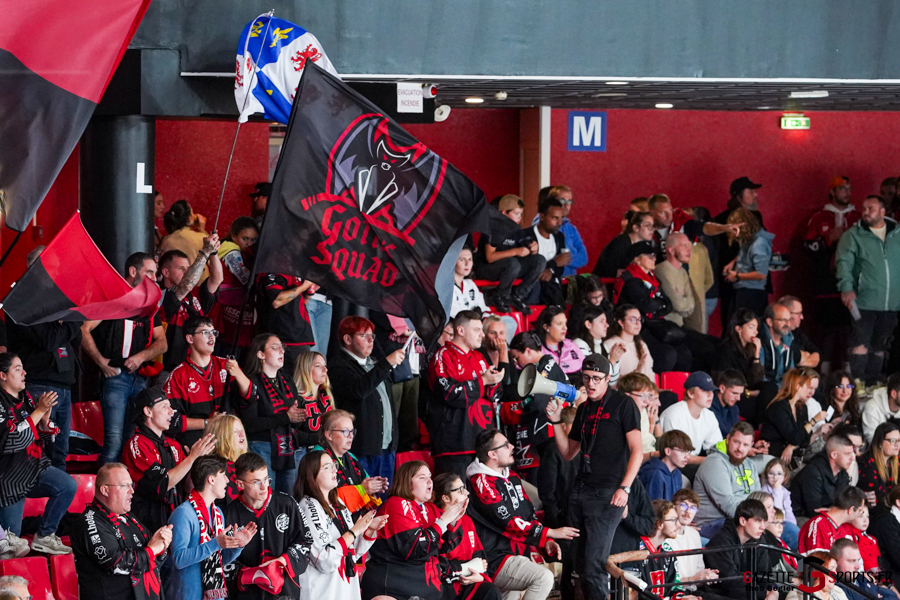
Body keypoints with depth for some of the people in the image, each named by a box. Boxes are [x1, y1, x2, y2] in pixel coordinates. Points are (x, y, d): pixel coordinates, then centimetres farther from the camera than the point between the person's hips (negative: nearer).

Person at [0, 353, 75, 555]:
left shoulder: (25, 399, 6)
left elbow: (44, 439, 11)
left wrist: (45, 417, -10)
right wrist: (39, 411, -24)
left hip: (35, 467, 7)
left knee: (68, 486, -19)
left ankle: (44, 536, -4)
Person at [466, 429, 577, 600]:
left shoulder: (512, 477, 15)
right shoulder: (481, 482, -13)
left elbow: (529, 514, 19)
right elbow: (506, 521, -19)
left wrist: (546, 541, 2)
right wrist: (550, 533, -17)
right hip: (496, 561, -10)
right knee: (543, 577, -26)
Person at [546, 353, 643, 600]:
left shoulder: (623, 405, -2)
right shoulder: (584, 409, 18)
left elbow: (637, 450, -7)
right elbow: (568, 453, 22)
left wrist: (624, 488, -17)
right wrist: (556, 422, 8)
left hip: (607, 495, -7)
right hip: (580, 492, 7)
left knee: (594, 565, -14)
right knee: (579, 563, 7)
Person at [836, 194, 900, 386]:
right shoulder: (853, 235, -1)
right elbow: (844, 262, -11)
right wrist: (846, 287, -27)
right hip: (864, 301, -4)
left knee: (880, 346, 12)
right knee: (861, 344, -9)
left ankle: (873, 383, 20)